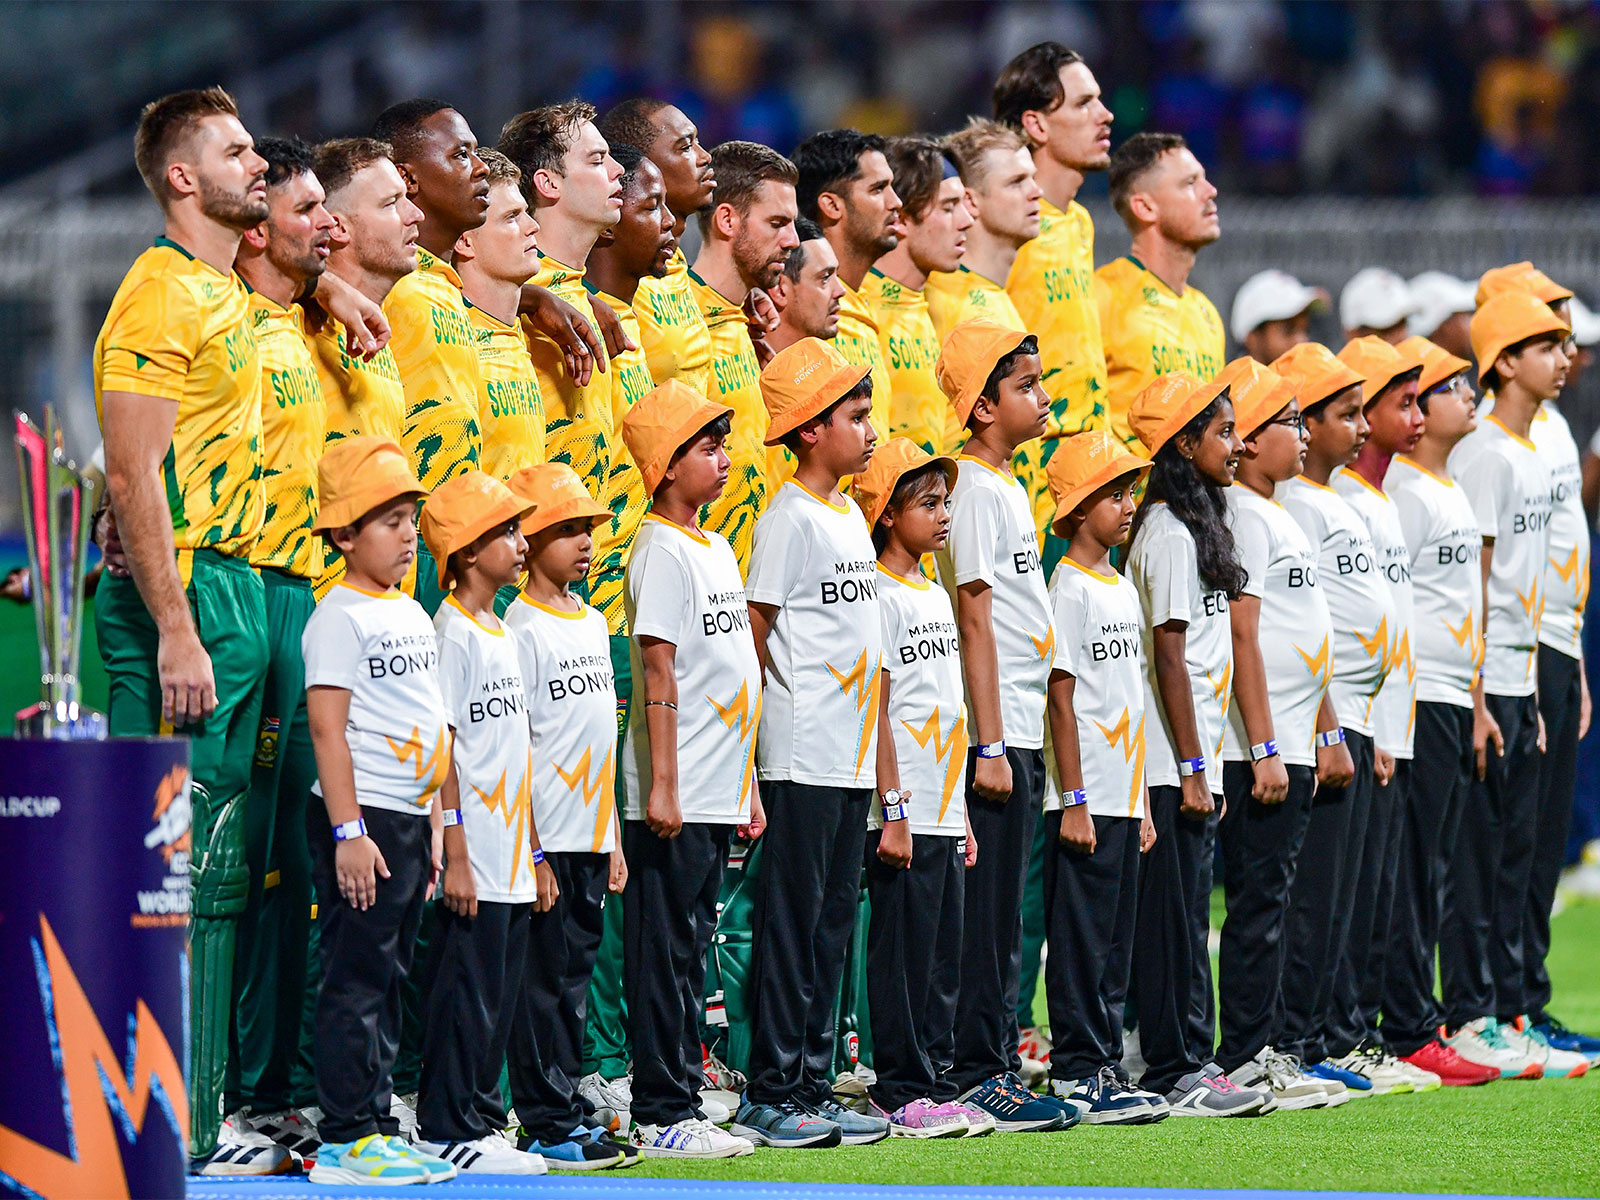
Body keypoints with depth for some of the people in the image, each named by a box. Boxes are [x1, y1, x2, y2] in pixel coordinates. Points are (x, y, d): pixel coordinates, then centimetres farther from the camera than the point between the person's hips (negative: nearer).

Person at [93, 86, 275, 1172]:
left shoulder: (231, 297, 17)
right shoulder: (158, 298, -11)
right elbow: (134, 475, -18)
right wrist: (175, 630, -22)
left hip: (238, 592, 10)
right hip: (180, 597, -10)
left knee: (220, 868, 11)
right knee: (171, 867, -9)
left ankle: (201, 1116, 15)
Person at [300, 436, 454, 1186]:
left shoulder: (413, 615, 15)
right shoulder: (339, 618, -10)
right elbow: (327, 728, -16)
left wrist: (434, 826, 19)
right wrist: (348, 832, -20)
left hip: (411, 820, 9)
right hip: (362, 821, -9)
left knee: (388, 979, 10)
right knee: (355, 978, -8)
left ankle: (375, 1130, 14)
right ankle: (344, 1141, -7)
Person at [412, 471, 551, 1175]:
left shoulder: (502, 636, 17)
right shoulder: (452, 633, -9)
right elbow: (441, 748, -14)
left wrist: (536, 855, 19)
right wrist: (456, 853, -19)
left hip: (512, 863, 9)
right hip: (475, 864, -9)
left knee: (498, 1000, 10)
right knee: (466, 995, -6)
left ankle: (479, 1124, 14)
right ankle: (448, 1134, -3)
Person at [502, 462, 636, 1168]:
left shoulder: (593, 622, 14)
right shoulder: (522, 628, -10)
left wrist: (613, 839, 17)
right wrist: (529, 851, -16)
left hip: (591, 837, 8)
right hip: (547, 837, -8)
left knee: (574, 975, 11)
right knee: (545, 978, -4)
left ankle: (567, 1111, 16)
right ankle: (546, 1126, -2)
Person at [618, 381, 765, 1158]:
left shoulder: (717, 548, 16)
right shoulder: (664, 552, -11)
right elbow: (659, 672, -16)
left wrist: (747, 786, 20)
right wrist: (663, 785, -21)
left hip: (715, 794, 9)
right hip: (674, 799, -9)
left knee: (691, 949, 11)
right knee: (666, 952, -5)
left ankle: (680, 1105, 15)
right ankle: (660, 1116, -3)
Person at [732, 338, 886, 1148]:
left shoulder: (851, 514, 15)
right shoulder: (789, 519, -11)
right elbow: (757, 631, -12)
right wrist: (799, 703, -8)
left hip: (852, 755, 8)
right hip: (803, 754, -8)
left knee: (832, 925, 10)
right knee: (792, 923, -5)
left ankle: (811, 1088, 15)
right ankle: (769, 1096, -2)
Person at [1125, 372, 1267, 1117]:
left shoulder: (1194, 526, 15)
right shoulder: (1169, 534, -14)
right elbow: (1170, 657, -17)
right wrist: (1193, 768, -18)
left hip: (1192, 764, 9)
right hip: (1173, 763, -9)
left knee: (1186, 914, 11)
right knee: (1174, 916, -6)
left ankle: (1188, 1062, 15)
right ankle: (1173, 1074, -3)